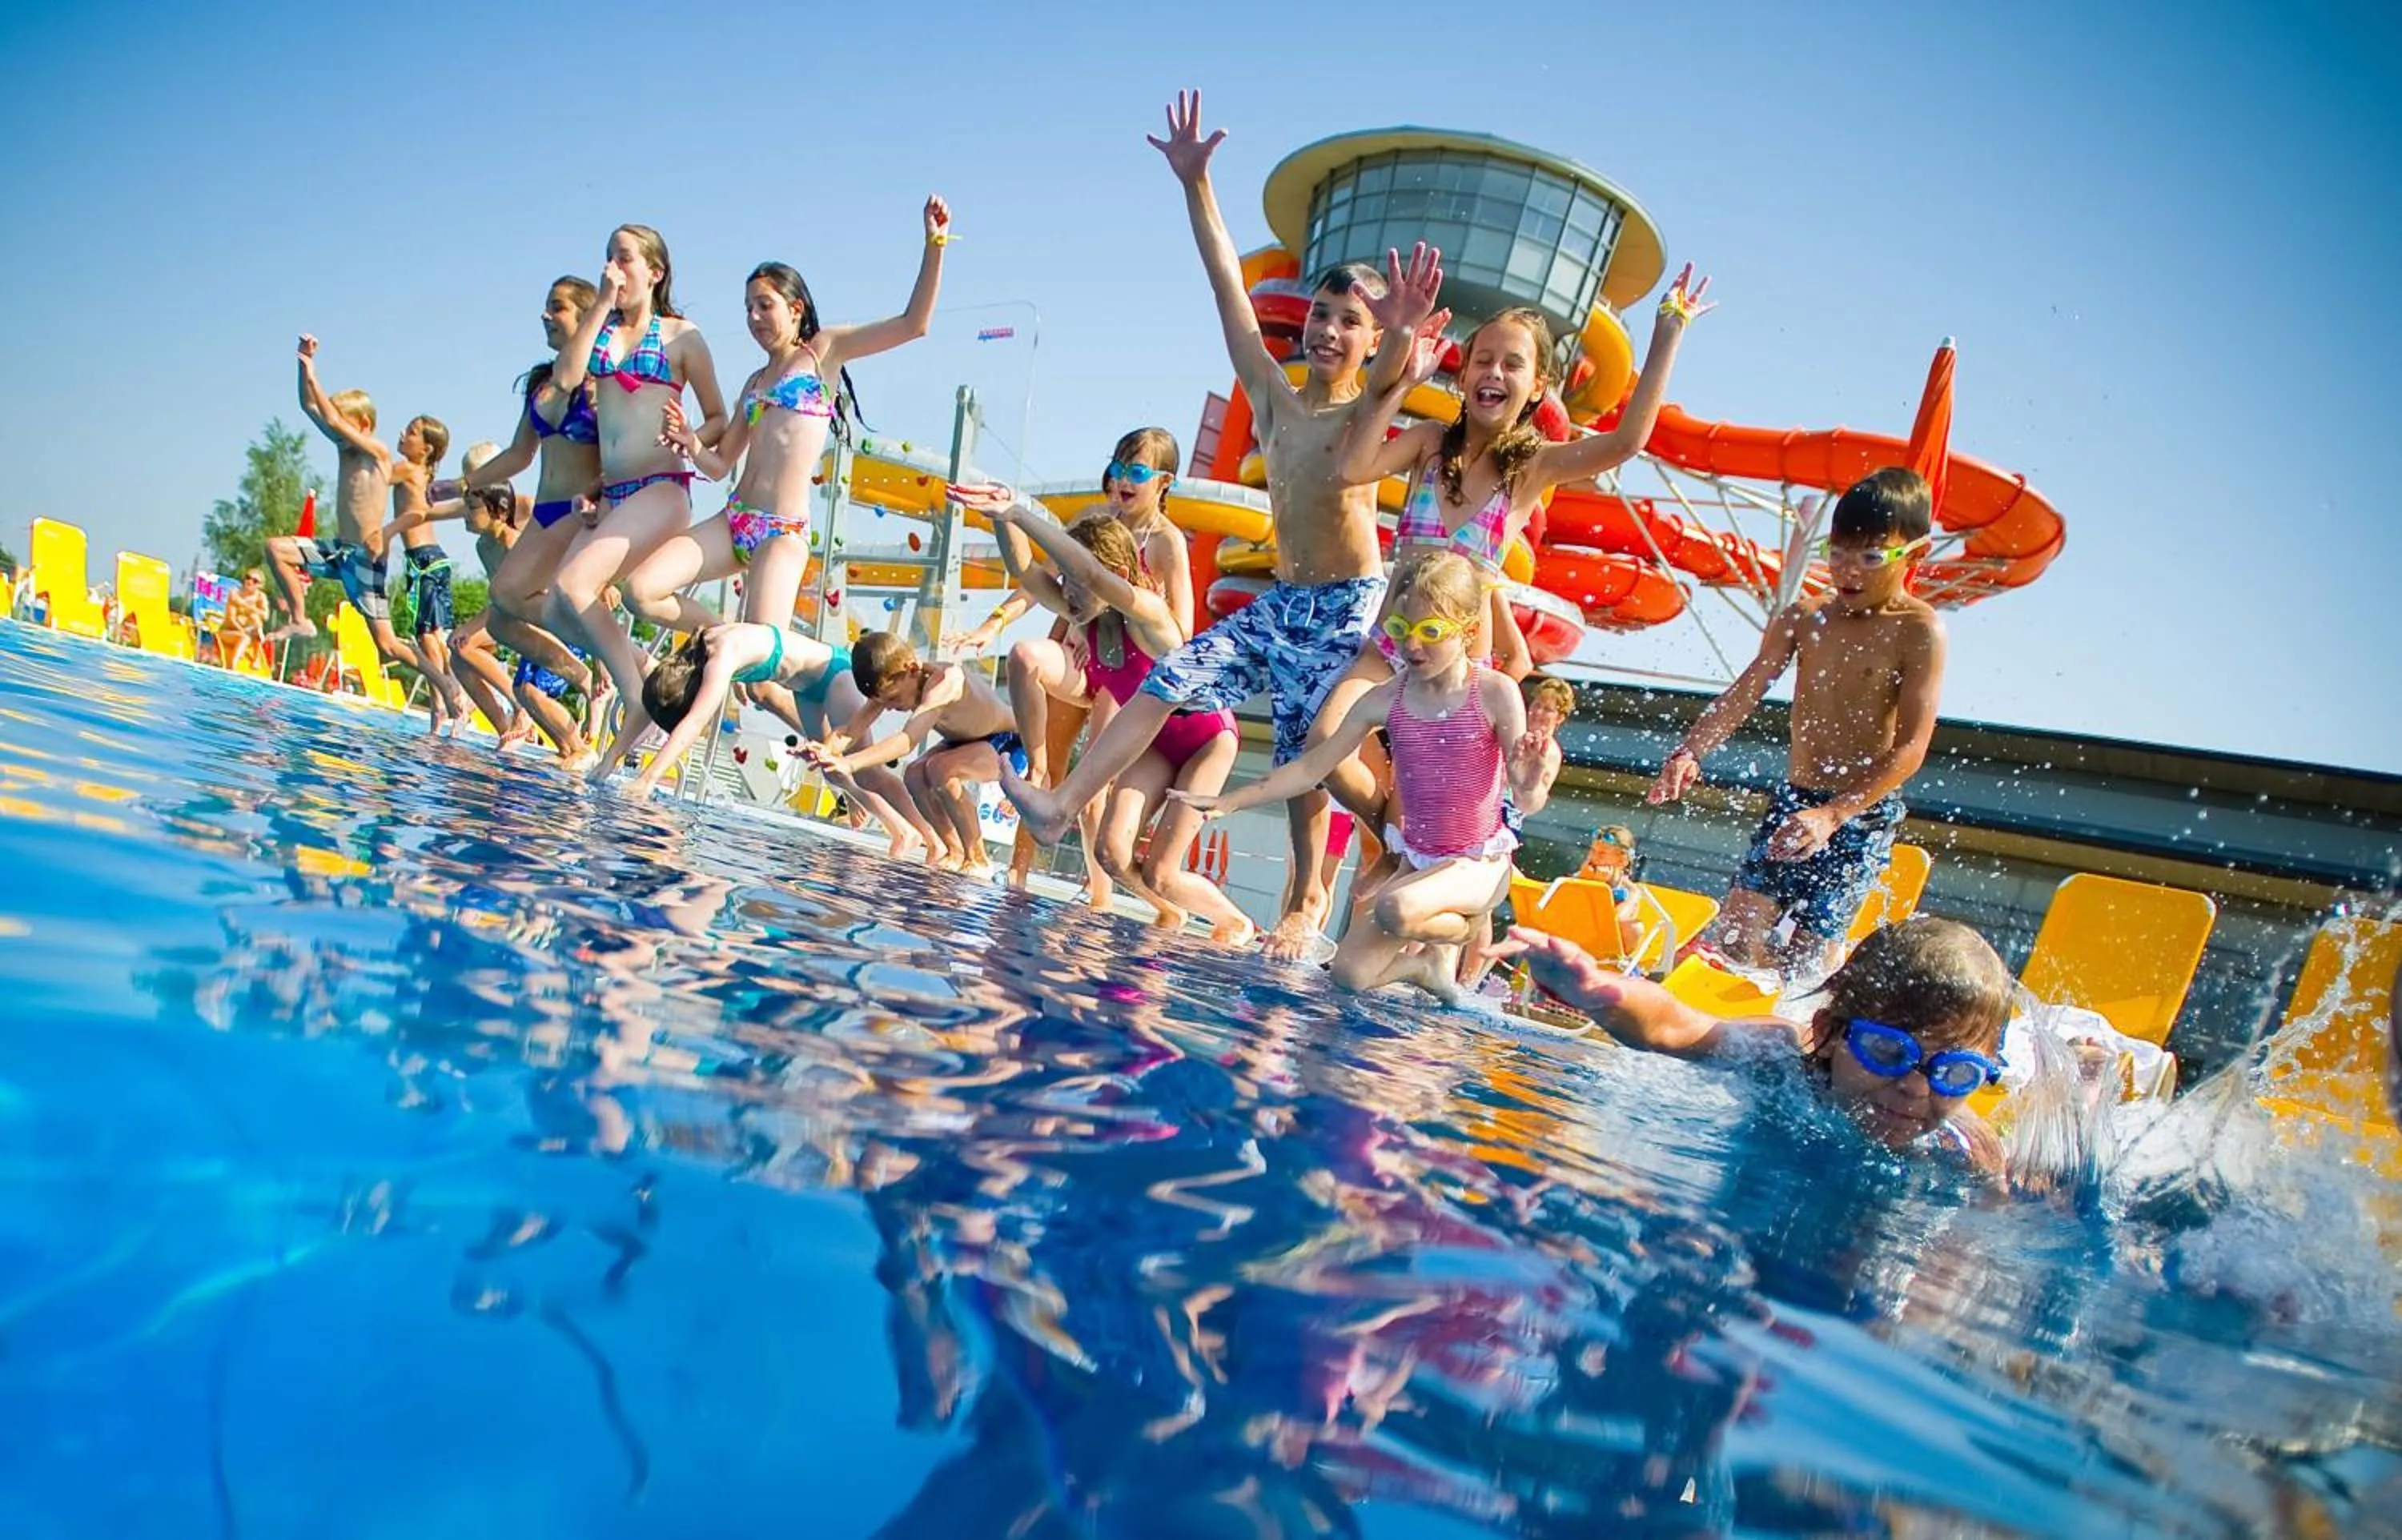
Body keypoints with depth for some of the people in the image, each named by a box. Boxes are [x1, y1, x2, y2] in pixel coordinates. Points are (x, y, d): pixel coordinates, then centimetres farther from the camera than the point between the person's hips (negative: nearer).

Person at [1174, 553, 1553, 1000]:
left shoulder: (1495, 694, -14)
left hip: (1480, 863, -4)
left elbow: (1528, 802, -13)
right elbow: (1311, 767, 1)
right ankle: (1425, 964, 25)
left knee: (1396, 910, -34)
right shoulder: (1385, 699, -5)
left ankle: (1465, 932, 1)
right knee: (1350, 973, -8)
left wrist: (1528, 785, -38)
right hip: (1417, 860, 4)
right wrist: (1228, 802, -3)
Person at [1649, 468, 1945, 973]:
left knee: (1812, 947, -7)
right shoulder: (1805, 617, 5)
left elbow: (1910, 748, -18)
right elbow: (1744, 693, 3)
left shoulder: (1919, 632, -11)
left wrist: (1832, 815, -27)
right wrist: (1690, 752, -15)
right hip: (1794, 799, 5)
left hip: (1863, 813, -5)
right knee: (1740, 927, -1)